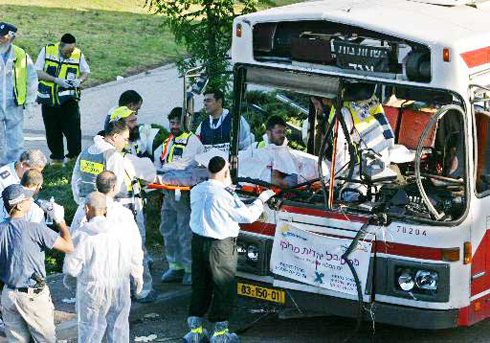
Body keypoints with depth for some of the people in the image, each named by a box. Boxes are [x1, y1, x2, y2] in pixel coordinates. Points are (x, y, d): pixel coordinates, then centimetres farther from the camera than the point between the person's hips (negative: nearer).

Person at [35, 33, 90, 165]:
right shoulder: (47, 51, -6)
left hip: (69, 99, -1)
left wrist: (79, 80, -12)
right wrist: (56, 80, -18)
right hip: (49, 99, 1)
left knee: (73, 129, -10)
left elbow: (85, 72, 11)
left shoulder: (78, 55, -2)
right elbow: (38, 72, -7)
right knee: (52, 131, 9)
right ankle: (56, 157, 23)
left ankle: (75, 156, 1)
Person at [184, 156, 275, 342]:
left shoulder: (196, 191, -1)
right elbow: (248, 215, -14)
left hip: (198, 241, 6)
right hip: (220, 247, -6)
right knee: (224, 287, 6)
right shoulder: (225, 195, -20)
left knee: (199, 285, 16)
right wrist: (262, 199, 0)